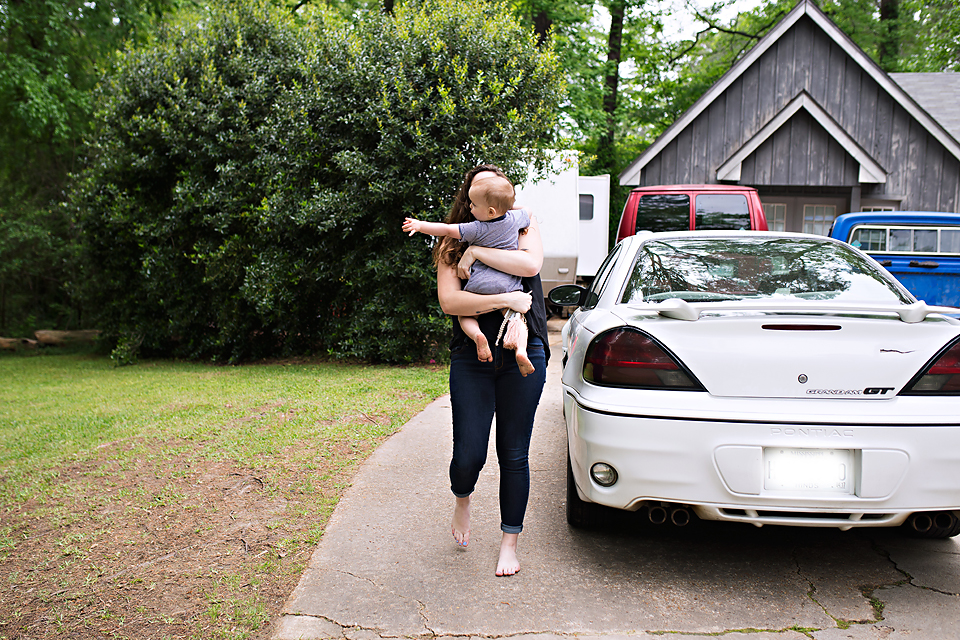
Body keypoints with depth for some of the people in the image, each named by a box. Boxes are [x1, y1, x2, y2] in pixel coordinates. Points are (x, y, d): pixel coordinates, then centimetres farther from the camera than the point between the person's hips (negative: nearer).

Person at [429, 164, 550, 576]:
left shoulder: (522, 227, 9)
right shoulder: (453, 243, 7)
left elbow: (530, 264, -14)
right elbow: (449, 301, -8)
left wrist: (477, 252, -11)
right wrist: (504, 300, -17)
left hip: (523, 356, 0)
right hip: (471, 360, 0)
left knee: (514, 455, 5)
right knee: (468, 455, -4)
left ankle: (509, 544, 20)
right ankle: (462, 500, 34)